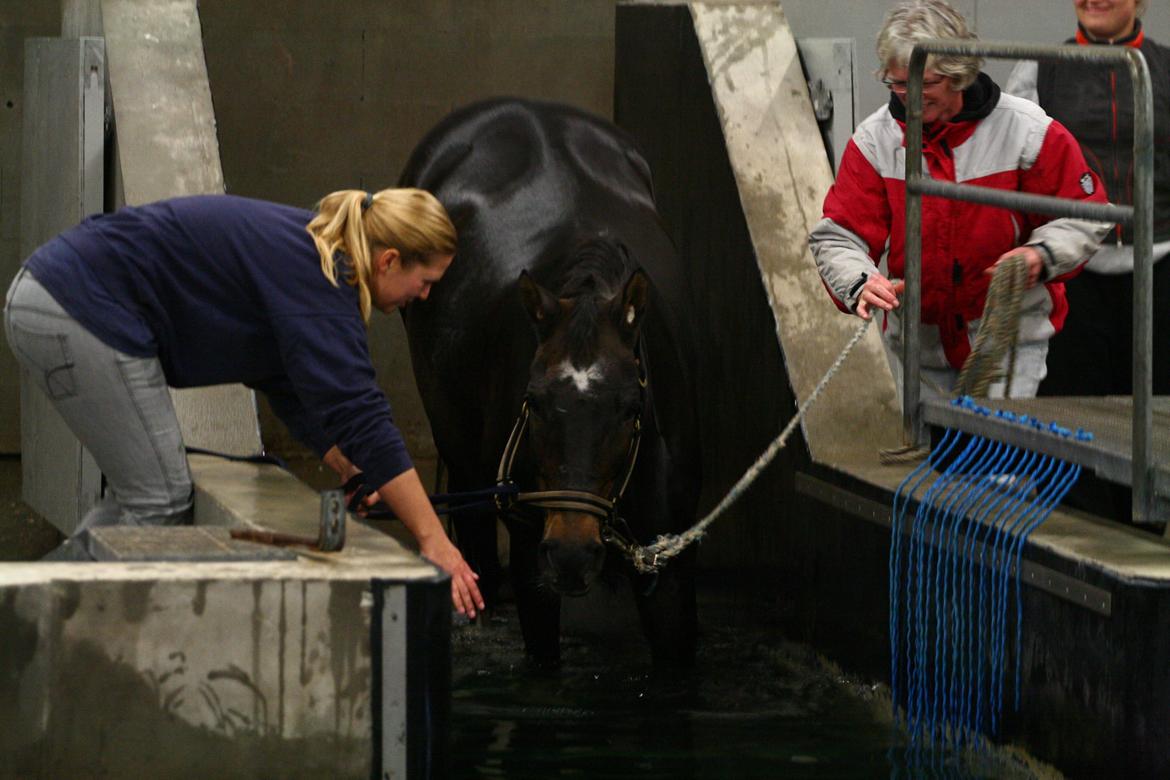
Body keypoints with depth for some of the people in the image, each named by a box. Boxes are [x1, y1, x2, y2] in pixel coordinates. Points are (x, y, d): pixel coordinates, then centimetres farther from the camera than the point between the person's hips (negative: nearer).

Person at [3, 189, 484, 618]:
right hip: (86, 314, -10)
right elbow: (357, 413, -21)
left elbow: (295, 390, 22)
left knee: (140, 499, 16)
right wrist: (432, 538, -21)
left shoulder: (303, 255, 14)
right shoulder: (315, 280, -16)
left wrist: (357, 476, 13)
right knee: (160, 504, -5)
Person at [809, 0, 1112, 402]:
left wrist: (1042, 256, -24)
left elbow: (1084, 215, -2)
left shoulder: (1026, 130, -11)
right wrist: (859, 284, -31)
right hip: (917, 336, 3)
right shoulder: (875, 140, -6)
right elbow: (837, 234, -8)